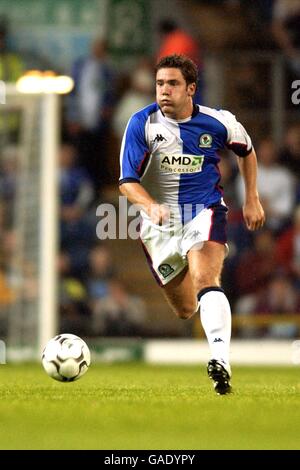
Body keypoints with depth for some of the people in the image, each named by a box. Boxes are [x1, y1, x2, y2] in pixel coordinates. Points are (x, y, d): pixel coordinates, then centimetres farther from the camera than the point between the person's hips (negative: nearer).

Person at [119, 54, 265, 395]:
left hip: (204, 213, -1)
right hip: (161, 223, 2)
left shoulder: (218, 123, -6)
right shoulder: (142, 123, -10)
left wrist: (252, 198, 15)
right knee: (186, 309, 9)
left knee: (205, 281, -29)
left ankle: (221, 361, -44)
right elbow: (127, 181, -15)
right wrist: (150, 205, -34)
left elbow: (246, 150, 17)